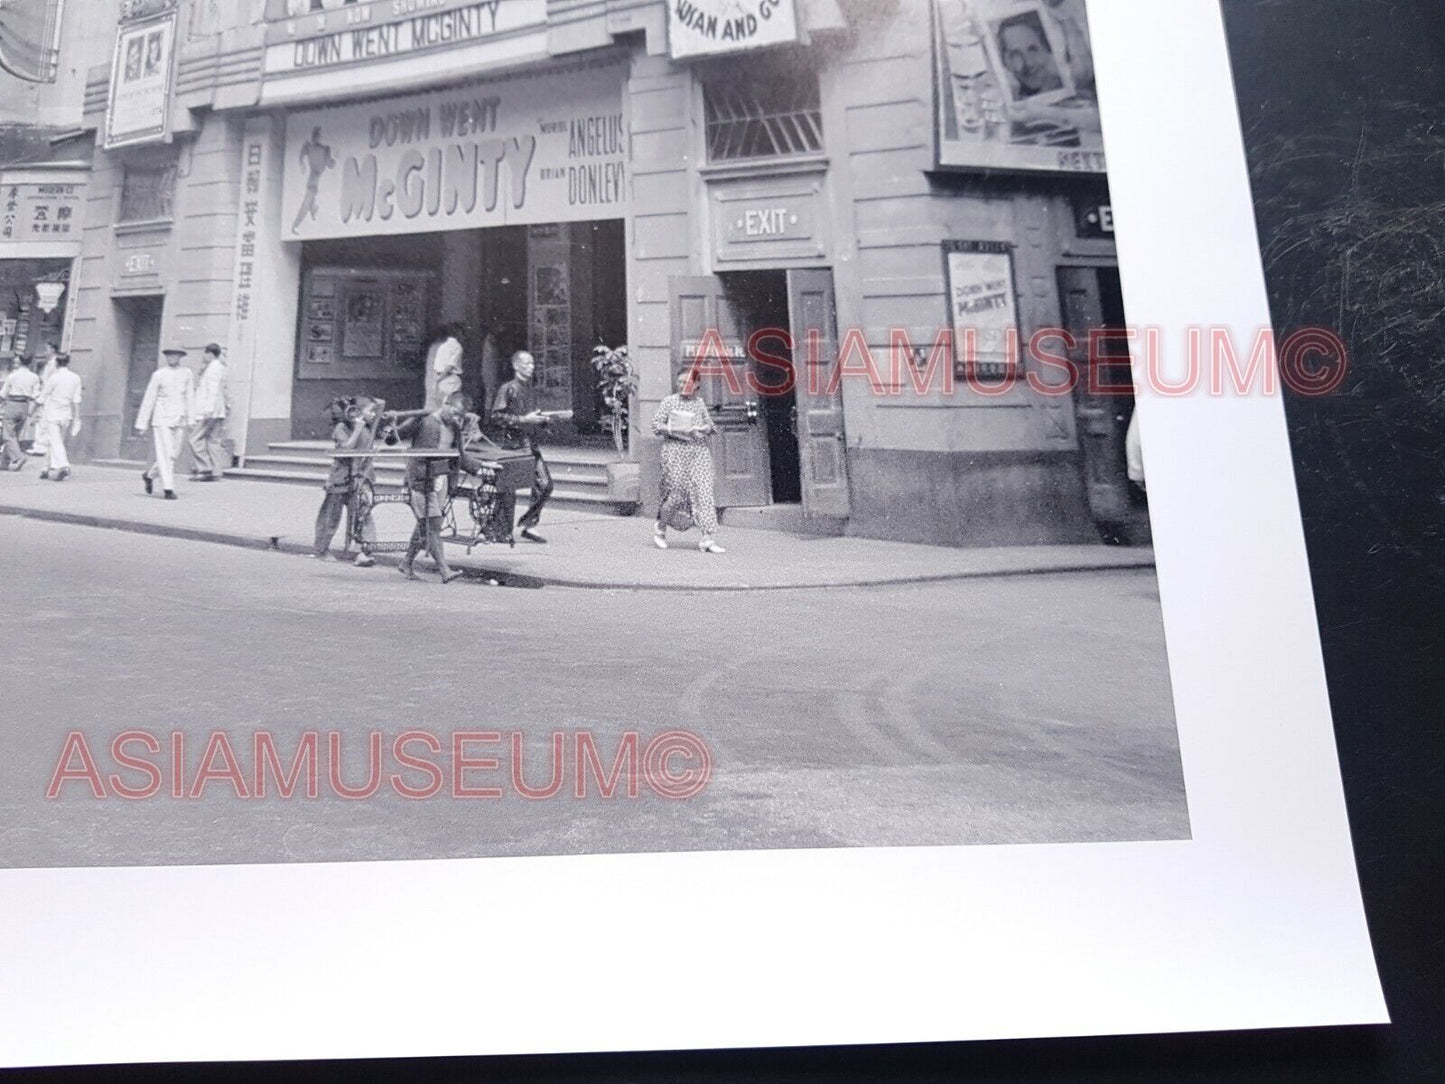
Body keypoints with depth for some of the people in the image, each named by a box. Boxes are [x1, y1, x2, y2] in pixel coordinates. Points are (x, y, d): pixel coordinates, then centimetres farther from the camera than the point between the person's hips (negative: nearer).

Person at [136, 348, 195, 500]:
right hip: (161, 419, -4)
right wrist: (141, 423, 0)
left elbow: (190, 397, 10)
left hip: (179, 420, 4)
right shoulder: (159, 374, -3)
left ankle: (149, 475, 29)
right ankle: (168, 489, -8)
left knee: (173, 454, 7)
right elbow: (149, 399, 0)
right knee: (165, 454, -9)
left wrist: (191, 418, 3)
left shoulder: (186, 373, 7)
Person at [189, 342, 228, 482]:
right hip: (219, 412, 10)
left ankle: (205, 468, -11)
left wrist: (209, 409, -24)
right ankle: (215, 473, 3)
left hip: (209, 413, -10)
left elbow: (213, 390, -19)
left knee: (196, 439, -7)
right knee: (213, 441, 6)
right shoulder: (221, 367, 20)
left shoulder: (213, 367, -9)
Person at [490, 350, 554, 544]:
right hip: (513, 445, -7)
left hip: (532, 445, 7)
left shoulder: (532, 389, 16)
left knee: (545, 486, -2)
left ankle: (529, 525, 10)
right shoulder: (508, 389, -6)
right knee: (509, 490, 0)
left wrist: (544, 420, 7)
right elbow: (496, 417, -13)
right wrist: (523, 420, -18)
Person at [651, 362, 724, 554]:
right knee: (676, 492, -4)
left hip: (699, 451, 3)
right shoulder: (669, 402, 4)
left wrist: (704, 429, -6)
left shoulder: (700, 403, 12)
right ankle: (660, 528, 23)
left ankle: (707, 538, -9)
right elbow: (656, 425, 0)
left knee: (704, 491, -7)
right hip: (675, 451, -3)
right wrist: (674, 430, -13)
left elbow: (710, 426, 17)